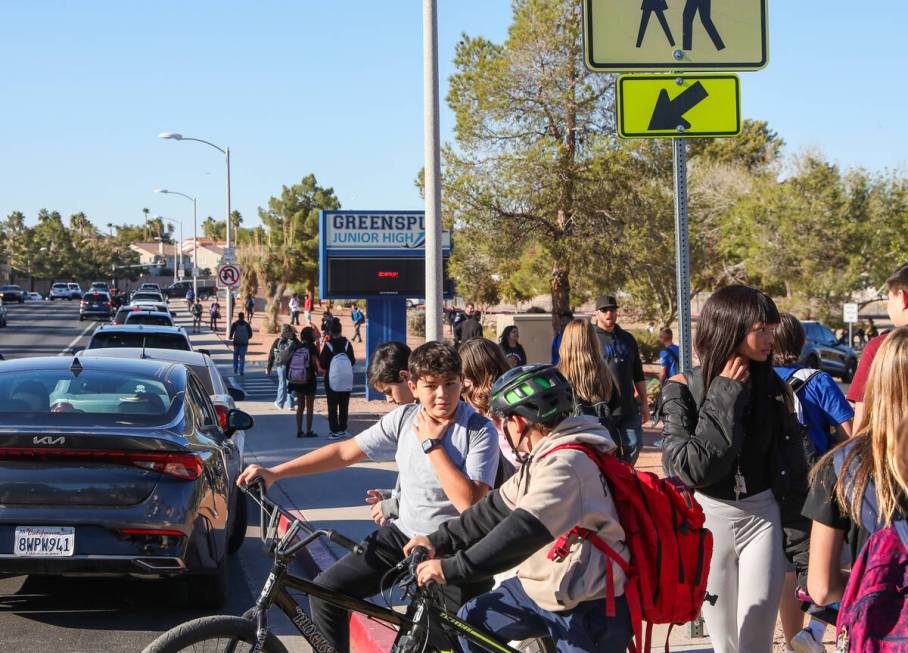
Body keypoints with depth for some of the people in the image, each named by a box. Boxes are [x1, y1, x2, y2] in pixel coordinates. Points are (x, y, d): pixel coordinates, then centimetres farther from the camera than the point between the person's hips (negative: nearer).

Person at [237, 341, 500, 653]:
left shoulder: (480, 432, -14)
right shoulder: (404, 419, 0)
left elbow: (469, 502, -24)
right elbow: (344, 451, 4)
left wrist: (431, 444, -18)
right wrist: (274, 472, 0)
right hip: (403, 534, 4)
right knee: (325, 591, -7)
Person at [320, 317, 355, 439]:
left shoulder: (328, 345, -11)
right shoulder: (347, 344, -2)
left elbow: (323, 364, -8)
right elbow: (353, 361, 4)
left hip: (332, 380, -3)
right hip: (347, 381, 3)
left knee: (332, 406, 2)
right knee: (344, 405, 12)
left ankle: (335, 431, -2)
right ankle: (343, 429, 15)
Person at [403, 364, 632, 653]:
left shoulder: (565, 464, -25)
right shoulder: (543, 456, 7)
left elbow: (523, 532, -33)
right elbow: (497, 507, 8)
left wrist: (452, 569, -32)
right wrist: (440, 541, 0)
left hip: (590, 607, -10)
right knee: (470, 622, 9)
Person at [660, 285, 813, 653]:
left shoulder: (773, 388, -1)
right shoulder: (683, 389, -9)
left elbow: (794, 470, 3)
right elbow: (689, 469, -19)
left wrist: (802, 549, 2)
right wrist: (725, 398, -19)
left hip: (763, 519, 1)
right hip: (707, 521, -1)